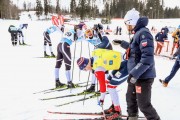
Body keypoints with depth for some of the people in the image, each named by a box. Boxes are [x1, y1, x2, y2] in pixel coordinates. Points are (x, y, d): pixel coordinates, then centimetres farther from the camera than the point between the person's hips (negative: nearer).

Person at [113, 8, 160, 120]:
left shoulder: (144, 33, -20)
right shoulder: (138, 33, 11)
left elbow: (148, 58, -28)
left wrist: (135, 73, -28)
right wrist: (122, 43, 33)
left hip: (144, 76, -10)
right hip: (135, 75, 10)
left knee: (144, 104, -4)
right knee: (130, 98, 23)